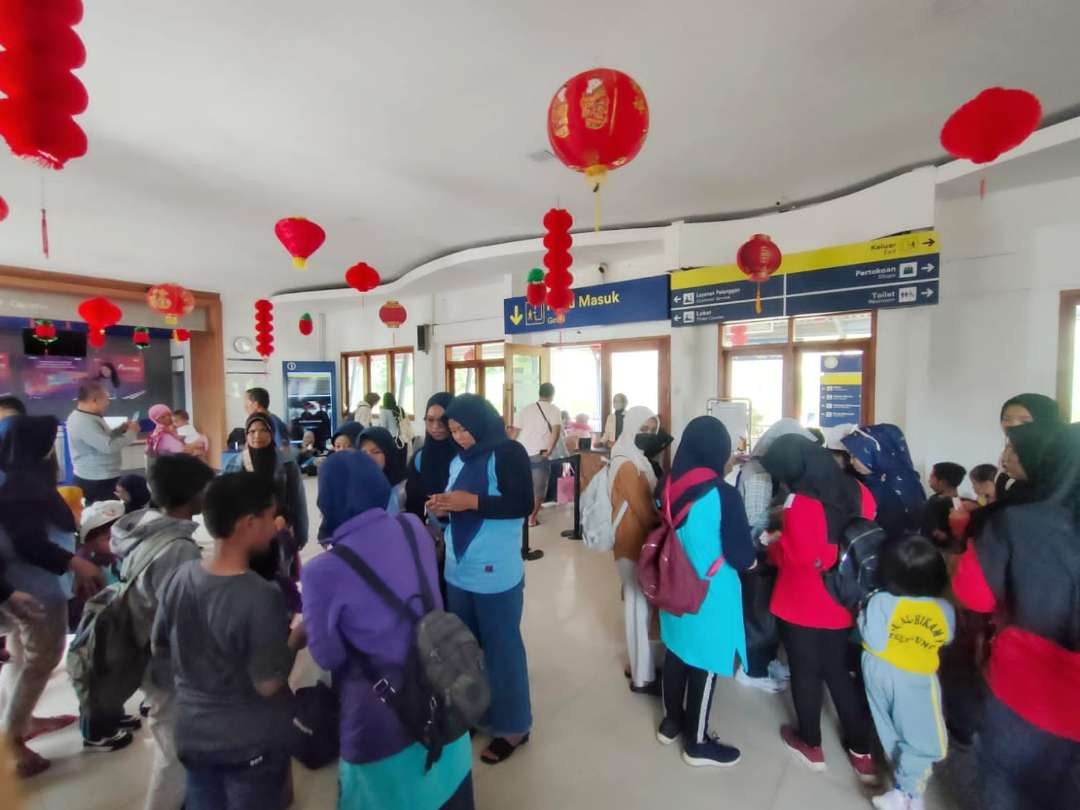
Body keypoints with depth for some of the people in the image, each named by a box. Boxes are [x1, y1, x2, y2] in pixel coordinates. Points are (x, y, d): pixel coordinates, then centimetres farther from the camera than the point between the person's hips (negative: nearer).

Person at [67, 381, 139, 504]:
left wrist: (121, 429, 6)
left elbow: (104, 437, 22)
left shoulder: (88, 417, 10)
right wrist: (131, 432, -16)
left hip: (99, 478, 10)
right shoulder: (84, 422, -23)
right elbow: (109, 446, -28)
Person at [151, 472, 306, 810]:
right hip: (251, 745, -5)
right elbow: (268, 685, -23)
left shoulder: (179, 578, -12)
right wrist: (297, 637, -9)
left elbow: (160, 650, 4)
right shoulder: (262, 597, -32)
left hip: (193, 735, 5)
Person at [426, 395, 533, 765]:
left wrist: (471, 501, -22)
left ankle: (512, 726, 28)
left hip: (496, 573, -7)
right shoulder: (459, 460, 9)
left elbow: (523, 504, -19)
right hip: (458, 571, 7)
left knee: (502, 649, 9)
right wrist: (442, 509, -4)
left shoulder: (508, 453, -12)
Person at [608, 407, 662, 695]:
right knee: (639, 605, 2)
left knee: (640, 603, 18)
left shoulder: (636, 460, 11)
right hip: (635, 542, -9)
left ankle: (639, 663, 34)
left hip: (640, 539, 9)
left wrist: (662, 522, -1)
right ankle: (643, 676, 17)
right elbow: (645, 512, -20)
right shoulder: (627, 465, -20)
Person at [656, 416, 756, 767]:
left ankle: (671, 721, 40)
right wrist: (751, 557, 4)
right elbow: (742, 557, -17)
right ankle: (697, 742, 31)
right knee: (704, 663, 12)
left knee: (677, 653, 21)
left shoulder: (671, 487, -8)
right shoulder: (723, 494, -23)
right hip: (710, 594, -5)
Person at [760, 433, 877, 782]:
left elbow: (793, 555, -23)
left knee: (805, 673, 15)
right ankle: (861, 751, 32)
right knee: (839, 672, 23)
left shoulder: (800, 502, -25)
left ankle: (811, 744, 33)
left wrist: (773, 543, -3)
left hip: (802, 607, -6)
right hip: (842, 604, 6)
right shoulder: (859, 492, -5)